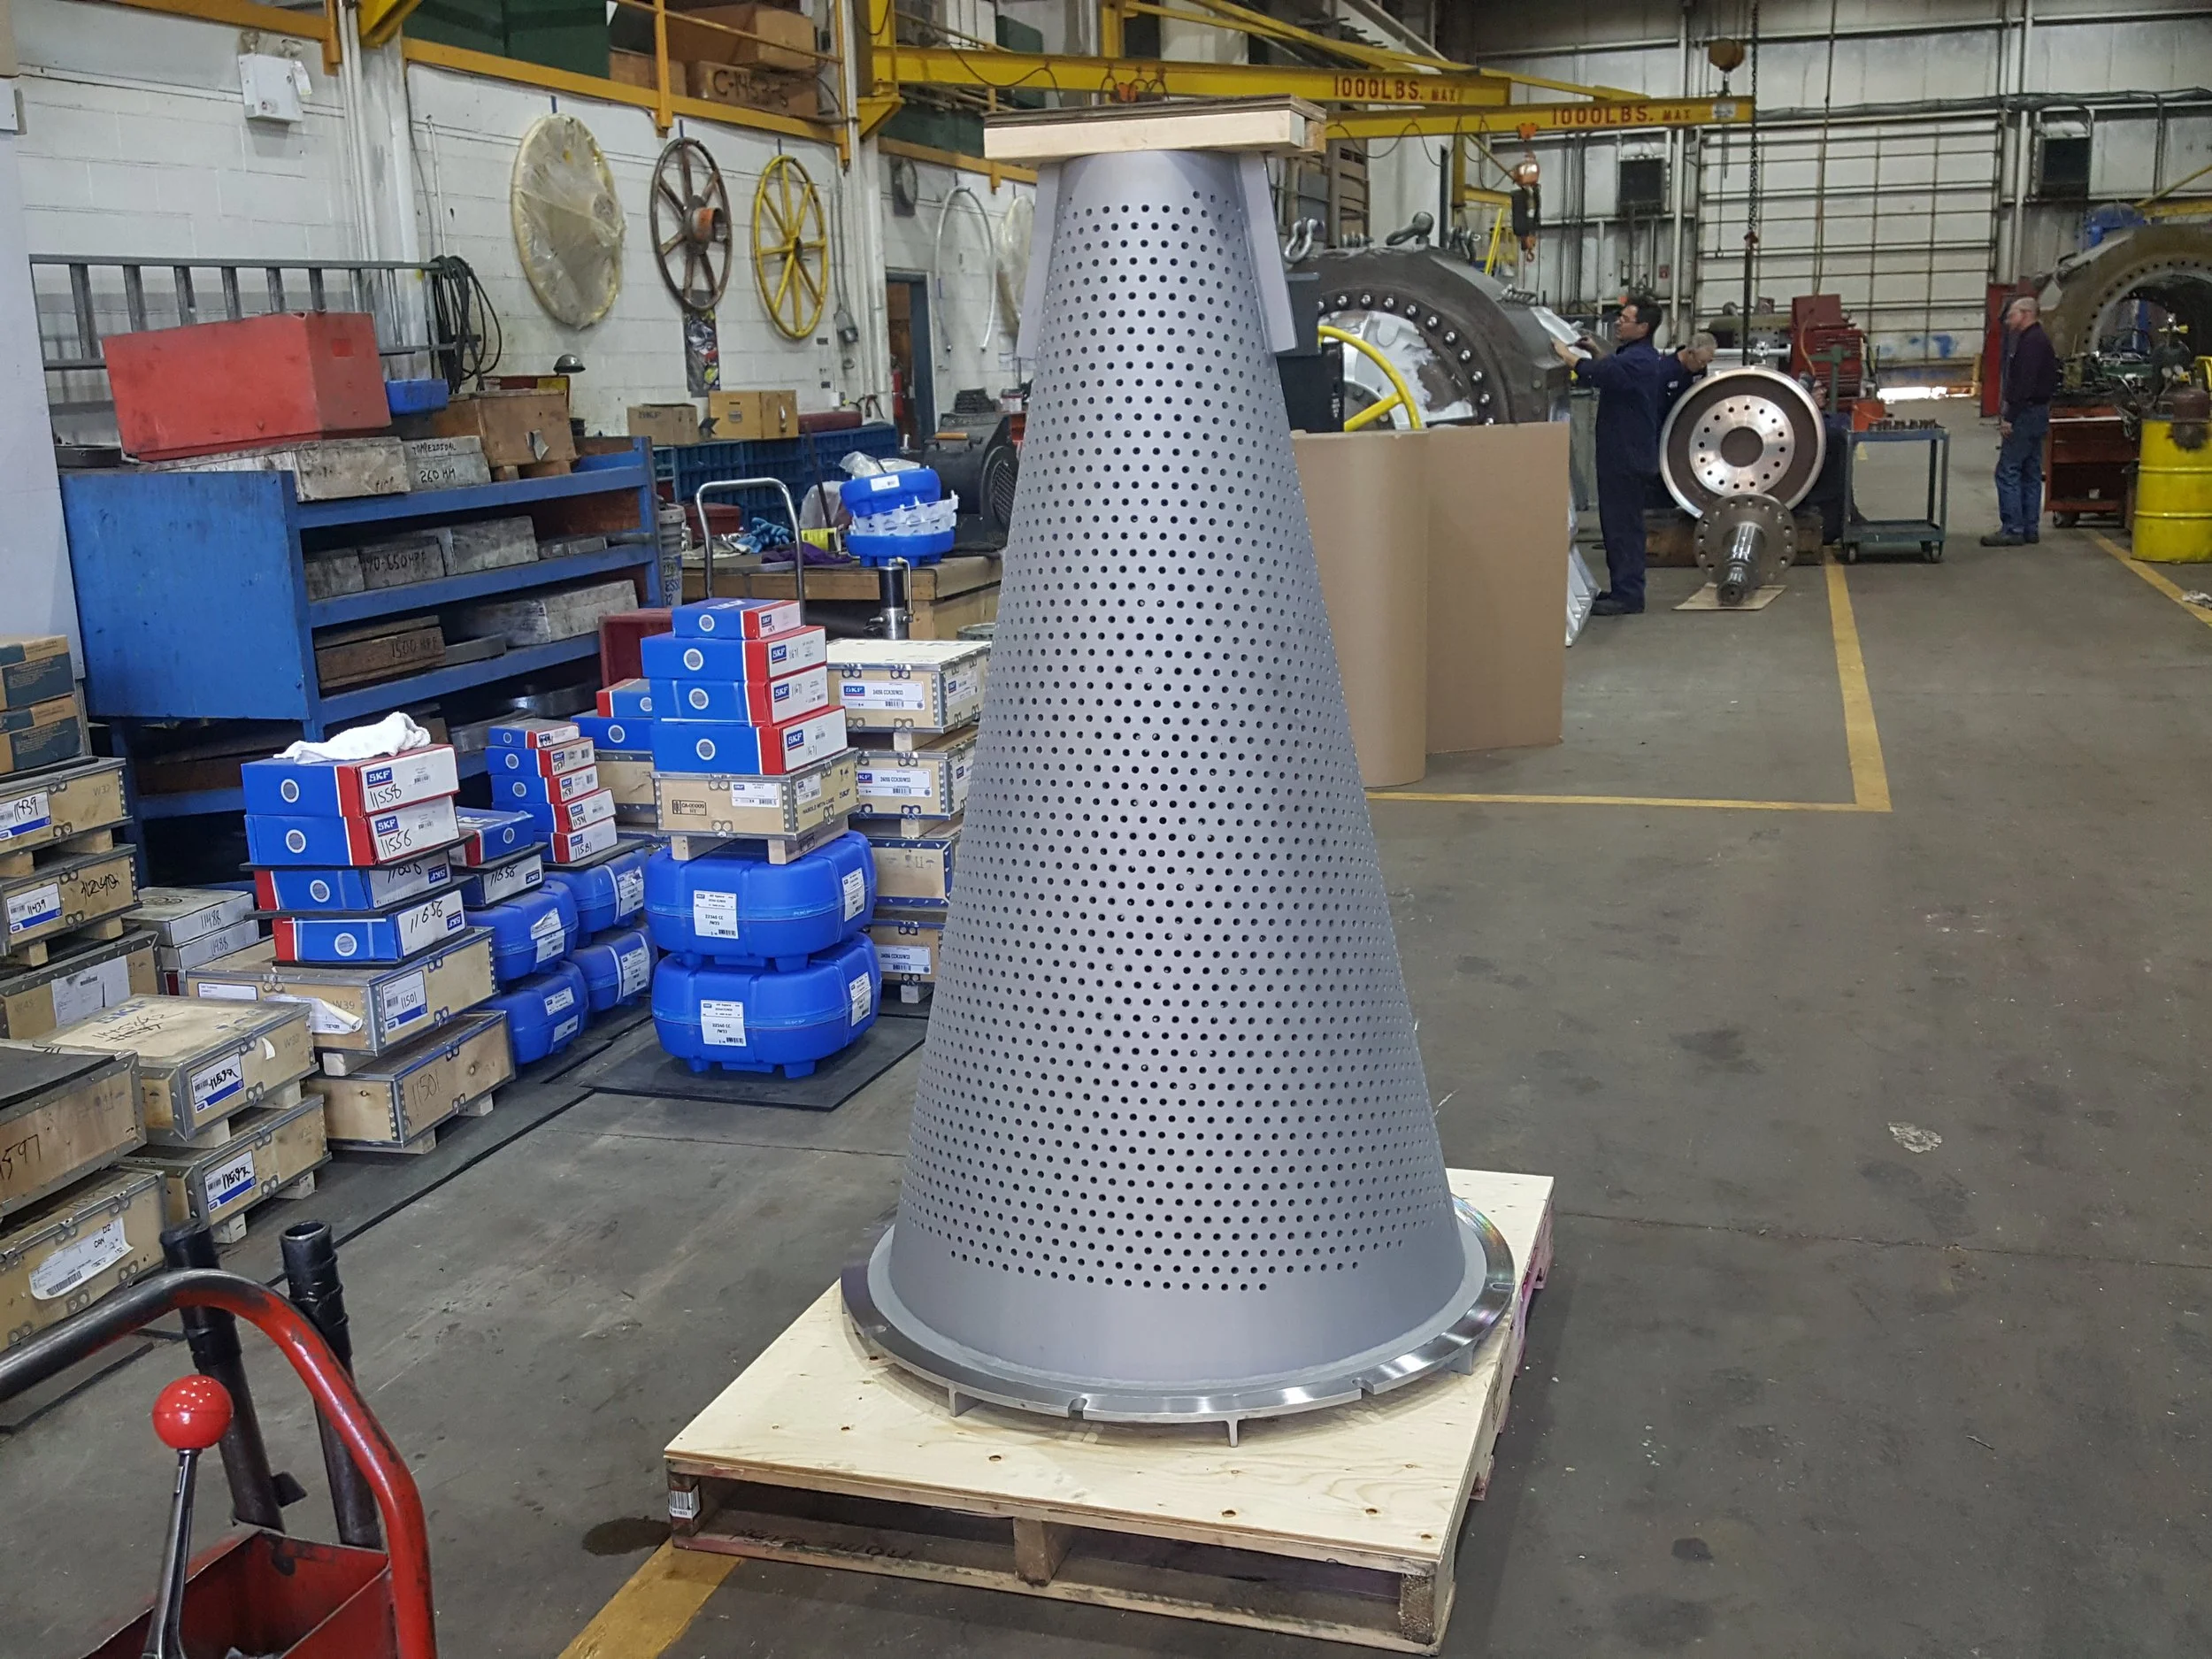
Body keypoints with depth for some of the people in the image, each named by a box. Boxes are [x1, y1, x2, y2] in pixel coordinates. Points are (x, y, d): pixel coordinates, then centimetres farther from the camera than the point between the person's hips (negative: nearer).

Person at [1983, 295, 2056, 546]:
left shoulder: (2031, 342, -15)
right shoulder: (2038, 339, 19)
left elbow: (2024, 384, -23)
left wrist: (2009, 417, -23)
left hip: (2026, 412, -11)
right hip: (2037, 413, 11)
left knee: (2008, 471, -10)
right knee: (2030, 473, 12)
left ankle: (2012, 530, -12)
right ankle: (2030, 528, 14)